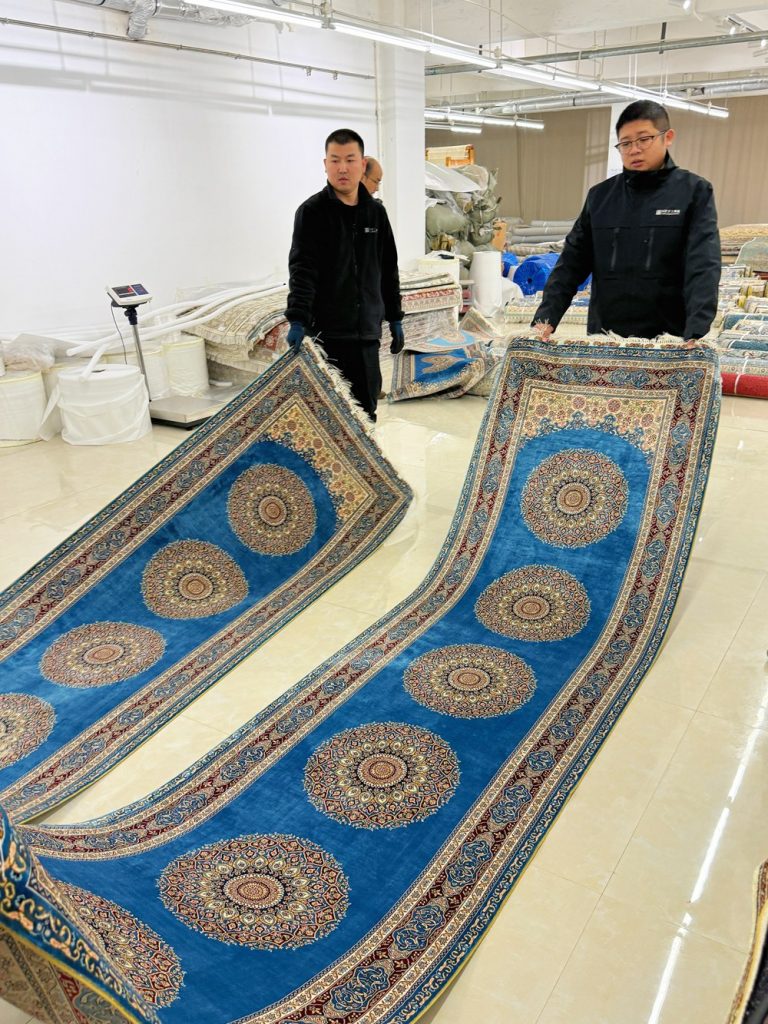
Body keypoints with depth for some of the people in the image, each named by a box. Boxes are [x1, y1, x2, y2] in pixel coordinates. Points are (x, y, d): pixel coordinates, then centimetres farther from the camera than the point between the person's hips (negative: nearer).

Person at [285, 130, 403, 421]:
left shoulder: (376, 212, 12)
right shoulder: (312, 211, -4)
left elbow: (388, 270, 19)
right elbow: (301, 269, -14)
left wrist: (395, 318, 18)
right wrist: (297, 319, -26)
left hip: (367, 332, 5)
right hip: (326, 332, -5)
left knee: (366, 412, 10)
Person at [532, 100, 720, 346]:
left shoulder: (694, 192, -1)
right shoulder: (600, 196, 9)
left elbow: (703, 267, -12)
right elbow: (572, 262, 5)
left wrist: (695, 334, -26)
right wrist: (545, 317, -9)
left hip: (669, 340, -3)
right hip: (604, 339, 3)